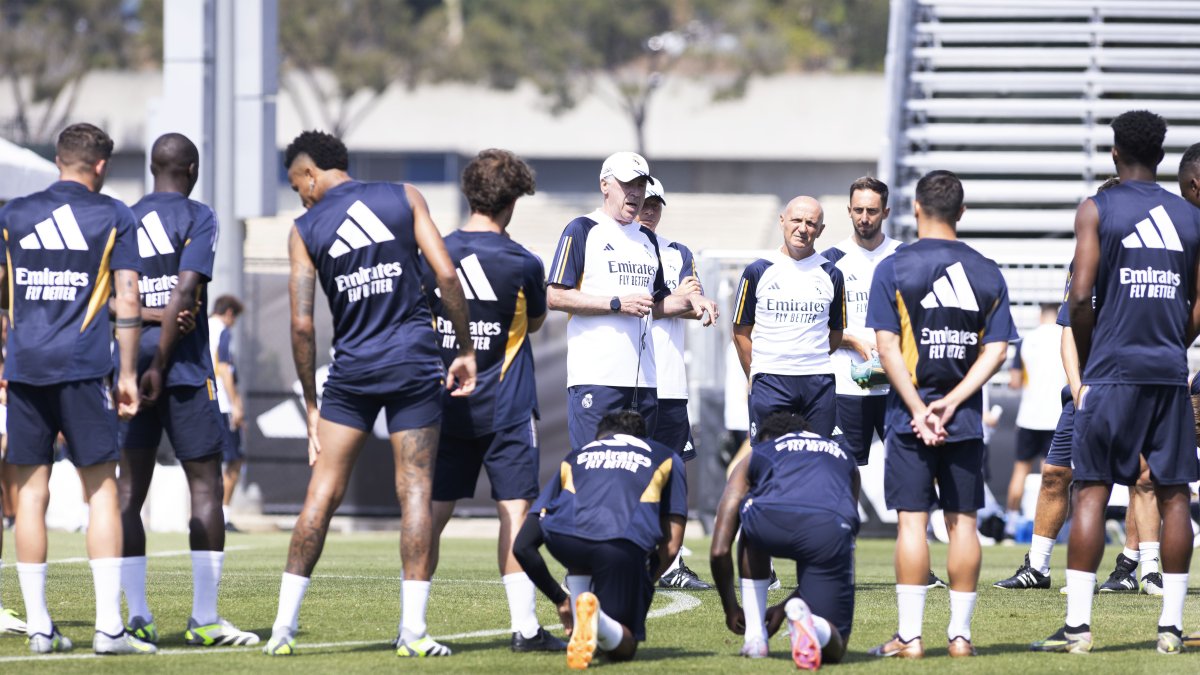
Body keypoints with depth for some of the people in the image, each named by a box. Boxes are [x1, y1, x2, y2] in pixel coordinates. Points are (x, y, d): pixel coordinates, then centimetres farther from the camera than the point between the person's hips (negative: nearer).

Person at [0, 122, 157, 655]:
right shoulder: (114, 217, 3)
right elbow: (127, 300, -1)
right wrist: (129, 374, 3)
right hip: (83, 367, -2)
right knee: (101, 489, 1)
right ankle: (108, 626, -7)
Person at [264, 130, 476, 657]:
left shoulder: (306, 230, 4)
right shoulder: (403, 199, 5)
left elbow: (302, 325, 1)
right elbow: (447, 276, -4)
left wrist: (311, 404, 8)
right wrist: (465, 349, 5)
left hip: (353, 367, 0)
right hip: (415, 364, 0)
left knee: (322, 494, 5)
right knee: (415, 491, 1)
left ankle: (284, 627, 3)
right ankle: (413, 630, -4)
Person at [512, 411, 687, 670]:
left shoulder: (574, 458, 35)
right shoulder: (666, 458, 33)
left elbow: (523, 545, 29)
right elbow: (671, 547, 21)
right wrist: (645, 584, 34)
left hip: (563, 538, 2)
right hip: (625, 542, -2)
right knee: (623, 648, 11)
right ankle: (598, 619, -22)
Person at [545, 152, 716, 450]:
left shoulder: (647, 239, 22)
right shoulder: (582, 230, -1)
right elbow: (555, 296, -9)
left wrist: (688, 302, 8)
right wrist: (618, 304, -14)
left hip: (643, 379, 7)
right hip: (595, 377, -7)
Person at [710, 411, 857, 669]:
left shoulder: (755, 456, 34)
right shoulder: (844, 458, 41)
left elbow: (720, 551, 30)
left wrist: (731, 609, 45)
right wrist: (781, 608, 53)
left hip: (771, 520, 0)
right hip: (834, 529, 0)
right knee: (832, 649, 15)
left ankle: (755, 637, 28)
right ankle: (801, 614, -20)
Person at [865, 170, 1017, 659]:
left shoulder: (894, 269, -3)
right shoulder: (986, 272, 6)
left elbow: (888, 347, -10)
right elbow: (996, 349, -1)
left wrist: (919, 409, -11)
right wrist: (952, 402, -6)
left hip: (909, 416, -2)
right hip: (966, 419, 2)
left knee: (912, 521, -2)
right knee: (962, 521, 7)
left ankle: (909, 636, -4)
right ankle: (960, 633, 7)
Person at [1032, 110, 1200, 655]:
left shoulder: (1097, 211, -2)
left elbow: (1081, 295, -9)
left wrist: (1087, 362, 3)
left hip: (1113, 369, -3)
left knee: (1091, 491, -1)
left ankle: (1077, 625, -5)